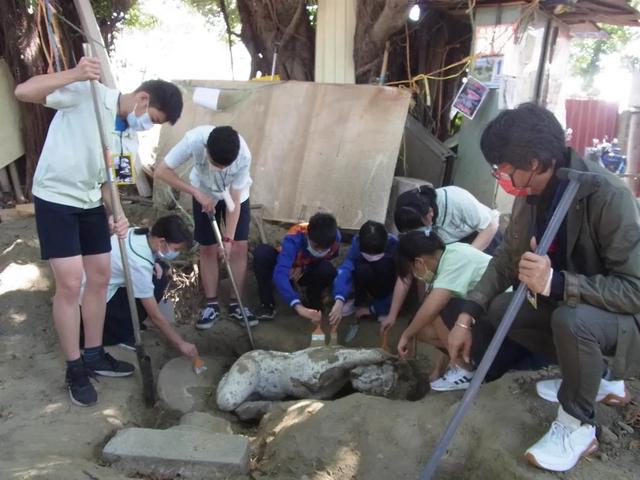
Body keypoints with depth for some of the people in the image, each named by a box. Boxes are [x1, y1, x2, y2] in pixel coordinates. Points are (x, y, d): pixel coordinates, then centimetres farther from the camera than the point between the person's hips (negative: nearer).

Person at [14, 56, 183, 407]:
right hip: (55, 200, -7)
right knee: (70, 284, -7)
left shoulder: (132, 132, 7)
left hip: (90, 204, 8)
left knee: (100, 276, 10)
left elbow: (106, 177, 10)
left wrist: (114, 216, -6)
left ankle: (94, 355, 27)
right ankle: (75, 370, 10)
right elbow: (23, 92, -22)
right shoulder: (87, 93, -14)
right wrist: (74, 74, -35)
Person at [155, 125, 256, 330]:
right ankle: (212, 304, 11)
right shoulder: (194, 140, -38)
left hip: (236, 194, 0)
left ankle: (236, 304, 9)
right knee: (208, 248, 0)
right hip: (204, 193, 0)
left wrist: (228, 238, -27)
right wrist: (197, 193, -32)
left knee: (240, 246, -4)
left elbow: (234, 199, -27)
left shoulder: (244, 156, -37)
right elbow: (162, 171, -29)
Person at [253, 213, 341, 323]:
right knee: (261, 252, -33)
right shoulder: (294, 238, -38)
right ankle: (267, 304, -19)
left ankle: (314, 303, -2)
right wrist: (298, 306, -62)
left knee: (328, 270, -33)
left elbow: (326, 259, -5)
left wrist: (303, 268, -24)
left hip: (307, 271, 2)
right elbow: (280, 273, -49)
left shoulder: (335, 237, -27)